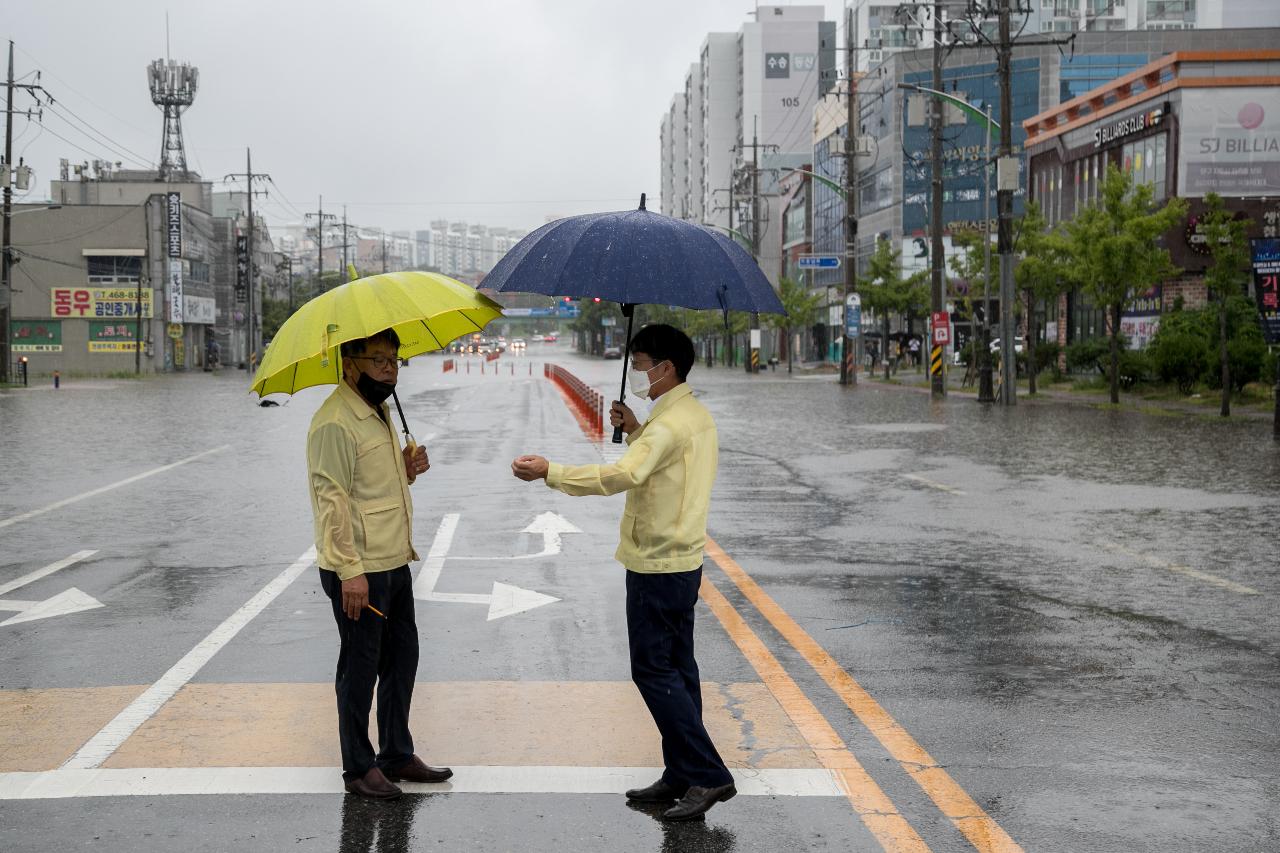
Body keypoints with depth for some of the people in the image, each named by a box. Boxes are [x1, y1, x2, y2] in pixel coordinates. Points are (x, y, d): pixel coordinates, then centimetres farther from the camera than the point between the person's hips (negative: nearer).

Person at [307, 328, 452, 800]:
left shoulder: (379, 413, 15)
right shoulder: (335, 421, -16)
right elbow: (332, 498, -21)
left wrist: (407, 470, 5)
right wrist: (350, 571, -24)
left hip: (394, 563, 10)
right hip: (359, 571, -10)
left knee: (402, 659, 16)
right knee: (360, 668, 1)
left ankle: (398, 755, 29)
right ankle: (359, 767, 13)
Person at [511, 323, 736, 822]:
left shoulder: (669, 423, -20)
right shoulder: (696, 416, 12)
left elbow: (622, 476, -34)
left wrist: (549, 472, -31)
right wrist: (636, 432, 13)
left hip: (657, 568, -10)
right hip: (682, 561, 10)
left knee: (654, 671, -5)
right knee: (675, 668, 13)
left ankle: (709, 775, -4)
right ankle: (683, 776, 19)